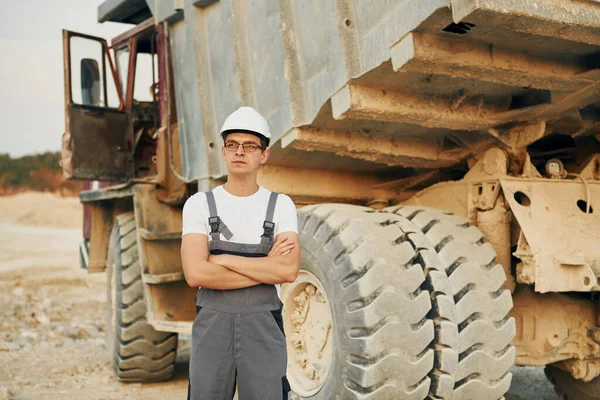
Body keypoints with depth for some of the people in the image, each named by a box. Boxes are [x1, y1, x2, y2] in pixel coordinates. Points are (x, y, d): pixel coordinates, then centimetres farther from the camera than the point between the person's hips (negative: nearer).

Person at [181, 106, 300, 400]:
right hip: (212, 327, 0)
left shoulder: (281, 206, 2)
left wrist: (221, 259, -14)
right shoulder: (199, 204, 0)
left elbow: (289, 271, -14)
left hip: (263, 328, 0)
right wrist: (267, 266, -13)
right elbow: (195, 274, -14)